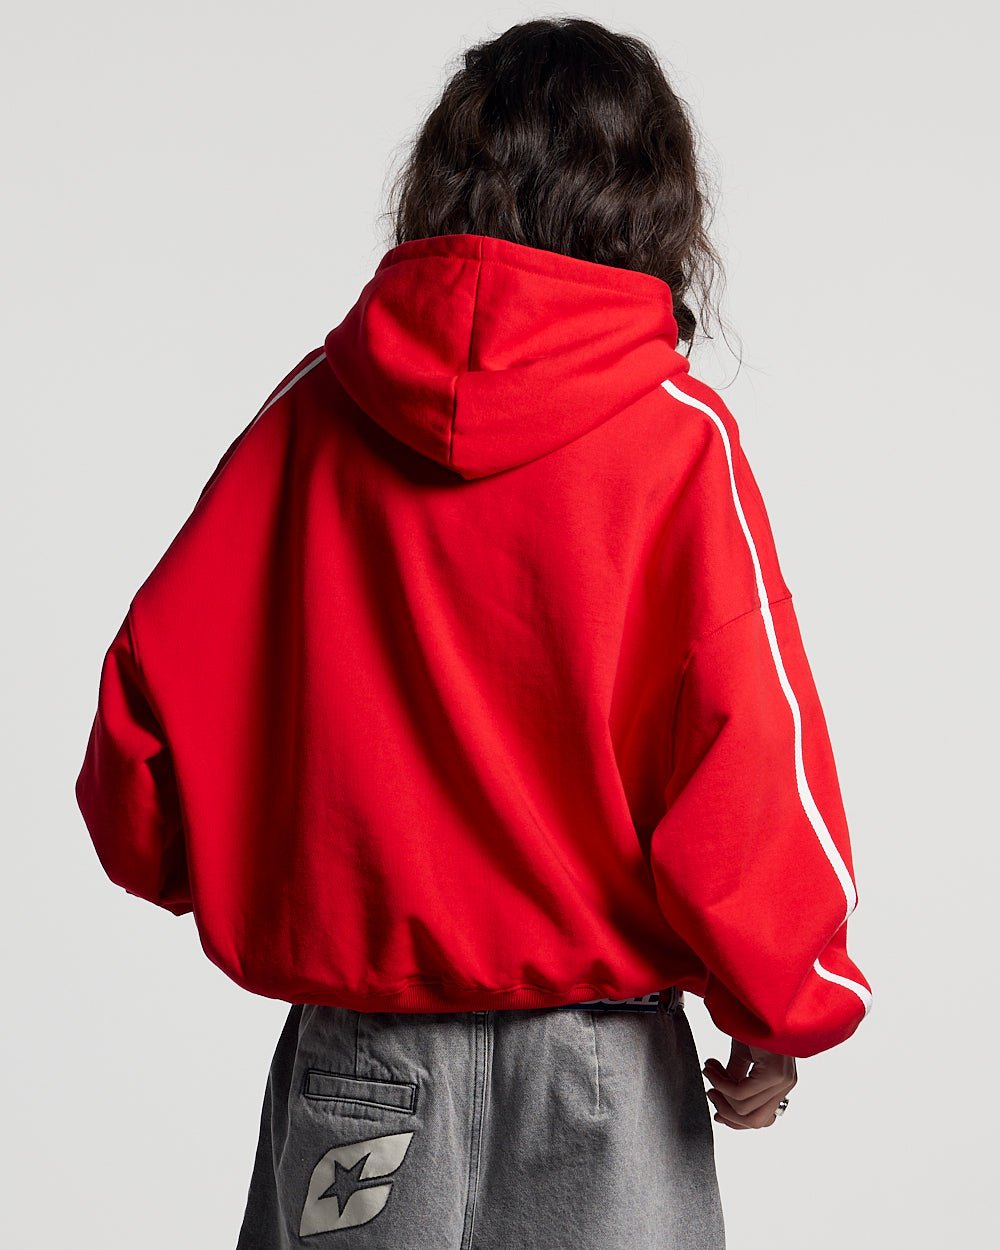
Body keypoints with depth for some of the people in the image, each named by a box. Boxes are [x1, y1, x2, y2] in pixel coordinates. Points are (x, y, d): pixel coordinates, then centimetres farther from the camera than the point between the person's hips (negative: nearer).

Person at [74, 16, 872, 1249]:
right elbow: (752, 748, -13)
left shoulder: (315, 407, -3)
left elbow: (157, 681, -1)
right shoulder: (679, 436, -10)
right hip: (589, 1047, -2)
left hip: (355, 1046, 2)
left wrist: (168, 858, 20)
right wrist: (789, 1008, 1)